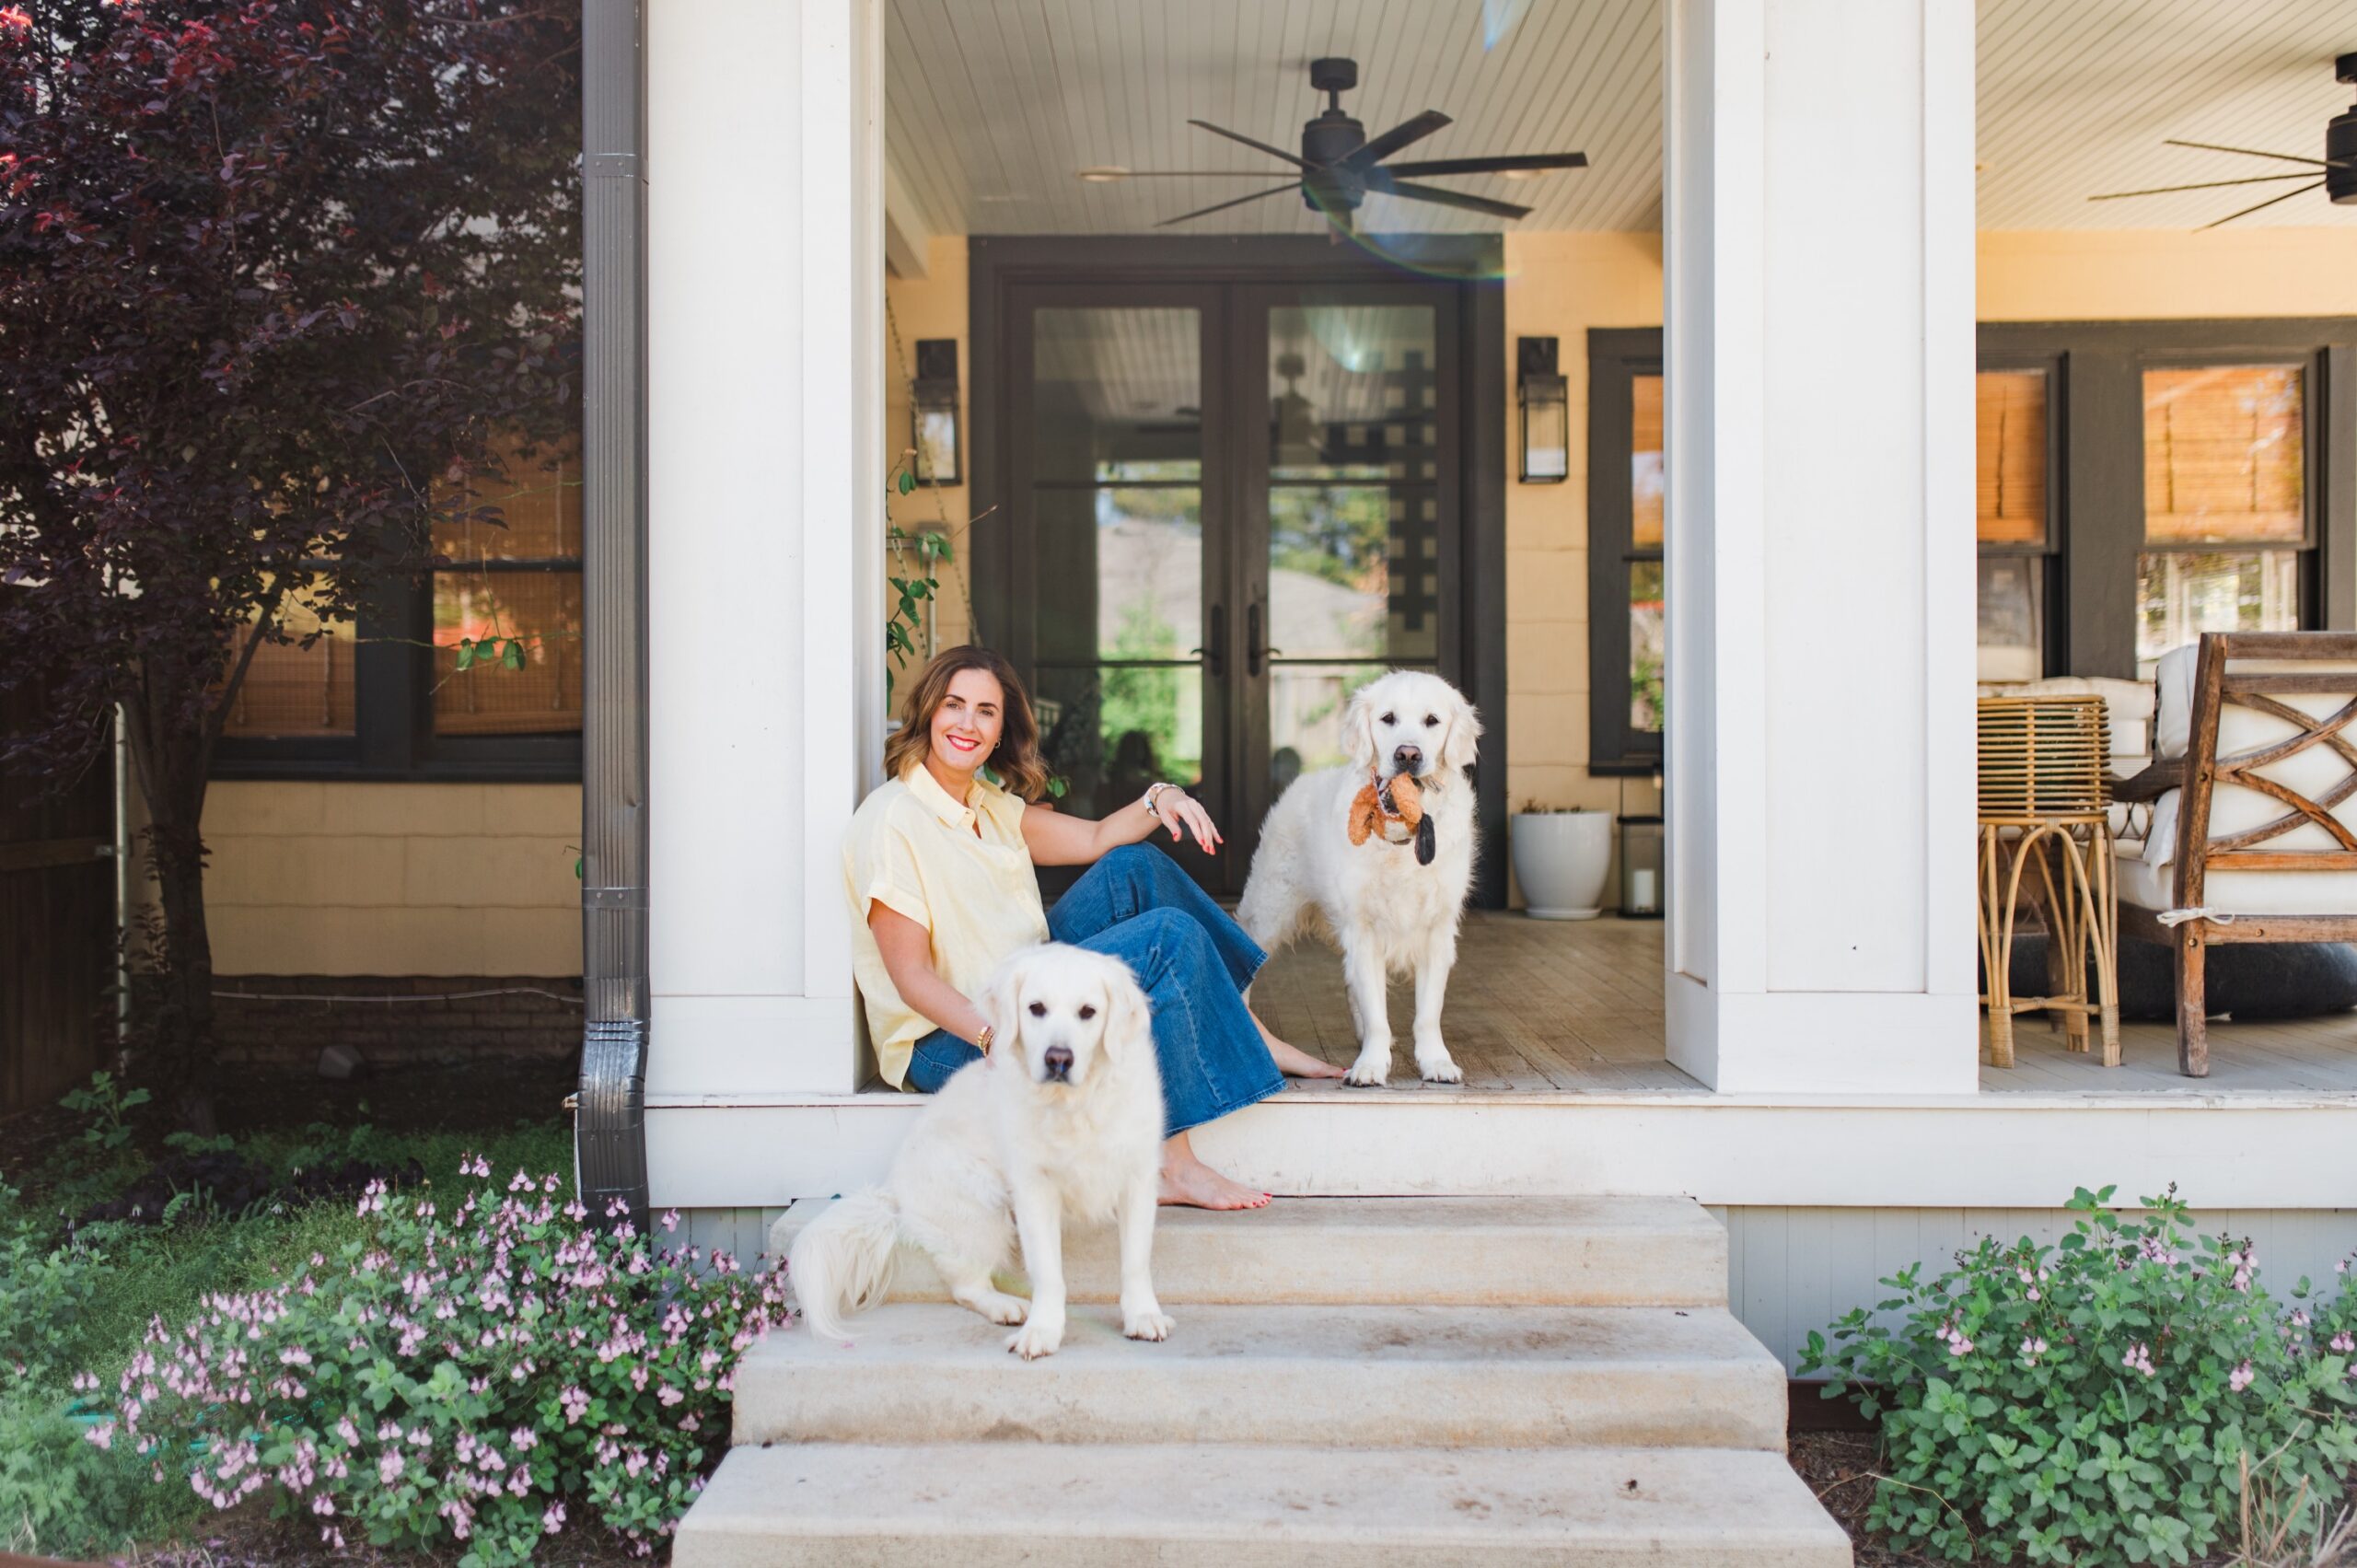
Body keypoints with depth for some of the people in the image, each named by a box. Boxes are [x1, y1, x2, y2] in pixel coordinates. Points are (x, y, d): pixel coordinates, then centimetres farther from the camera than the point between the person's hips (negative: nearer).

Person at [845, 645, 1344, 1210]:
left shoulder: (991, 805, 11)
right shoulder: (892, 818, -15)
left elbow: (1097, 838, 9)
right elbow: (911, 976, -20)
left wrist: (1158, 798, -11)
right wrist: (998, 1038, -34)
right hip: (949, 1038, -9)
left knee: (1134, 867, 2)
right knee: (1171, 936, -17)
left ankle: (1251, 1035, 6)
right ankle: (1172, 1163, -17)